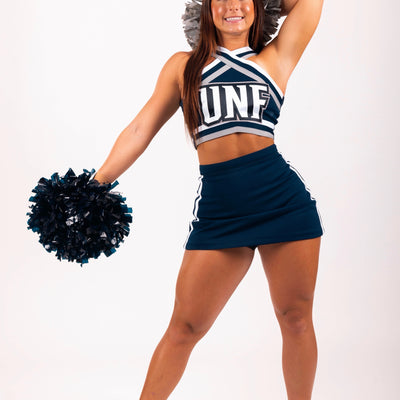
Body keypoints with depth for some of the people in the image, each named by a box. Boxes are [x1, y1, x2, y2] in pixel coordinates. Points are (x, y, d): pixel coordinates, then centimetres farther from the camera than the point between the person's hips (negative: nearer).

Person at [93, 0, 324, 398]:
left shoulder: (276, 58, 11)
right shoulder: (184, 66, 13)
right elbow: (140, 130, 12)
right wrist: (95, 184, 10)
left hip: (282, 198, 0)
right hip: (217, 208, 0)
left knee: (296, 318, 7)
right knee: (184, 326, 2)